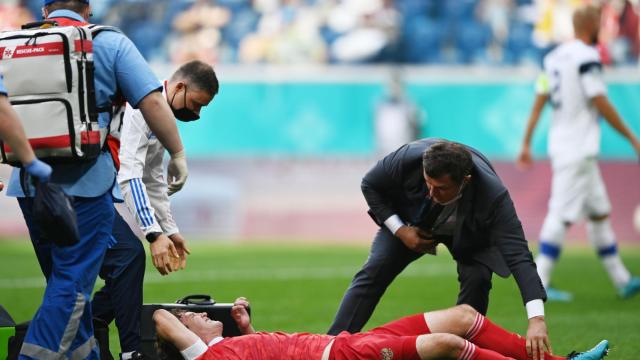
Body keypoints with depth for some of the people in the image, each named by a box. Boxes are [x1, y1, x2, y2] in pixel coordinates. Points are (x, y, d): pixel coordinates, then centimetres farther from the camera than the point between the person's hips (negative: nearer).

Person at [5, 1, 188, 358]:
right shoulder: (110, 43, 2)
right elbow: (152, 102, -6)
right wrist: (178, 154, 2)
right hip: (86, 182, -5)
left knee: (64, 279, 18)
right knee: (72, 284, -5)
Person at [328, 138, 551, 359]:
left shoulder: (493, 196, -43)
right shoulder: (408, 158, -38)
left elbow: (518, 256, -48)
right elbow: (370, 185, -15)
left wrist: (536, 319, -59)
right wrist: (400, 230, -24)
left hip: (468, 234, -1)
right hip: (413, 222, 1)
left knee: (477, 279, -25)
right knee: (373, 272, -12)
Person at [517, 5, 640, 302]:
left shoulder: (555, 57, 12)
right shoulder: (587, 57, -14)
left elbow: (539, 102, 11)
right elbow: (601, 105, -15)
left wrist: (526, 144, 13)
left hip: (561, 145, 9)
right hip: (577, 151, -9)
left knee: (599, 212, 14)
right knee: (562, 215, -9)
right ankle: (540, 283, -11)